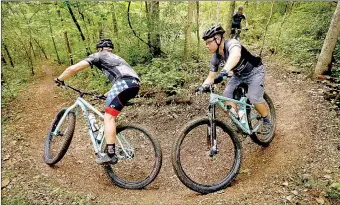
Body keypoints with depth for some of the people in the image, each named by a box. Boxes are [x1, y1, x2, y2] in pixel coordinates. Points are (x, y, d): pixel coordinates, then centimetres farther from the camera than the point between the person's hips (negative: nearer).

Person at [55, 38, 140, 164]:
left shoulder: (98, 56, 18)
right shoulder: (115, 58, 40)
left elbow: (73, 69, 10)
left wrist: (59, 79, 26)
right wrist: (106, 94, 51)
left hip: (124, 83, -8)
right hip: (135, 83, 8)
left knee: (108, 117, -4)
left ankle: (110, 155, -9)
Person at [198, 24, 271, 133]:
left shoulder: (231, 43, -34)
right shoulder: (215, 59, -12)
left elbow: (236, 55, -58)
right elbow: (211, 77, -4)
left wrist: (224, 70, -74)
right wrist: (203, 87, -24)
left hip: (254, 72, -6)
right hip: (239, 75, 7)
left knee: (254, 98, -21)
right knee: (227, 94, -11)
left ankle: (267, 121, 5)